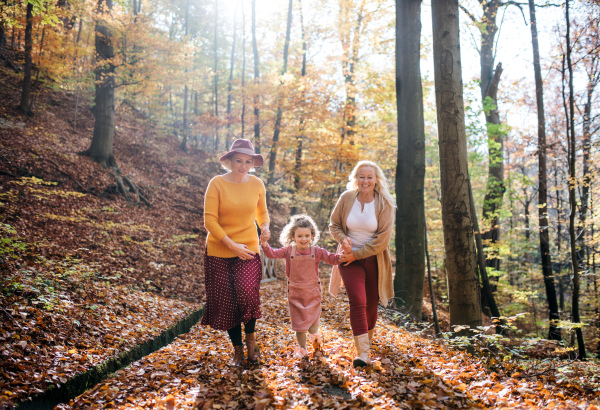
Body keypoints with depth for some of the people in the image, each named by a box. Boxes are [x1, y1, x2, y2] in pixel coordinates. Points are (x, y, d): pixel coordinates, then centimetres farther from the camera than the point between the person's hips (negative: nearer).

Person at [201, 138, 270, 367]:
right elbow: (210, 220, -11)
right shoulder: (217, 183, -8)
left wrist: (265, 226, -3)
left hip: (248, 250, 1)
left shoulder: (257, 184, 2)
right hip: (219, 252, -1)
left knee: (248, 292, -21)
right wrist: (232, 245, -17)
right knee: (226, 301, 5)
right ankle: (238, 349, 25)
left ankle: (250, 336, 7)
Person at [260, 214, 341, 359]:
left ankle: (314, 336, 42)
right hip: (295, 292, 0)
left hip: (312, 292, 0)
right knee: (299, 324, 9)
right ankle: (302, 348, 32)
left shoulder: (316, 251, -6)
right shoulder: (289, 250, -6)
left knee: (312, 323, 6)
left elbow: (333, 259, -4)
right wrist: (264, 243, -30)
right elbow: (272, 254, -12)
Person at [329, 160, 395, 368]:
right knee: (357, 301, -15)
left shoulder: (384, 204, -9)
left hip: (374, 259, 0)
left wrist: (357, 254, -14)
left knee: (371, 302, 11)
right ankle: (363, 353, -14)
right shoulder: (346, 198, -4)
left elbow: (383, 238, -12)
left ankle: (369, 335, 43)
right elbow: (334, 225, 7)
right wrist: (343, 239, -14)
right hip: (350, 258, 0)